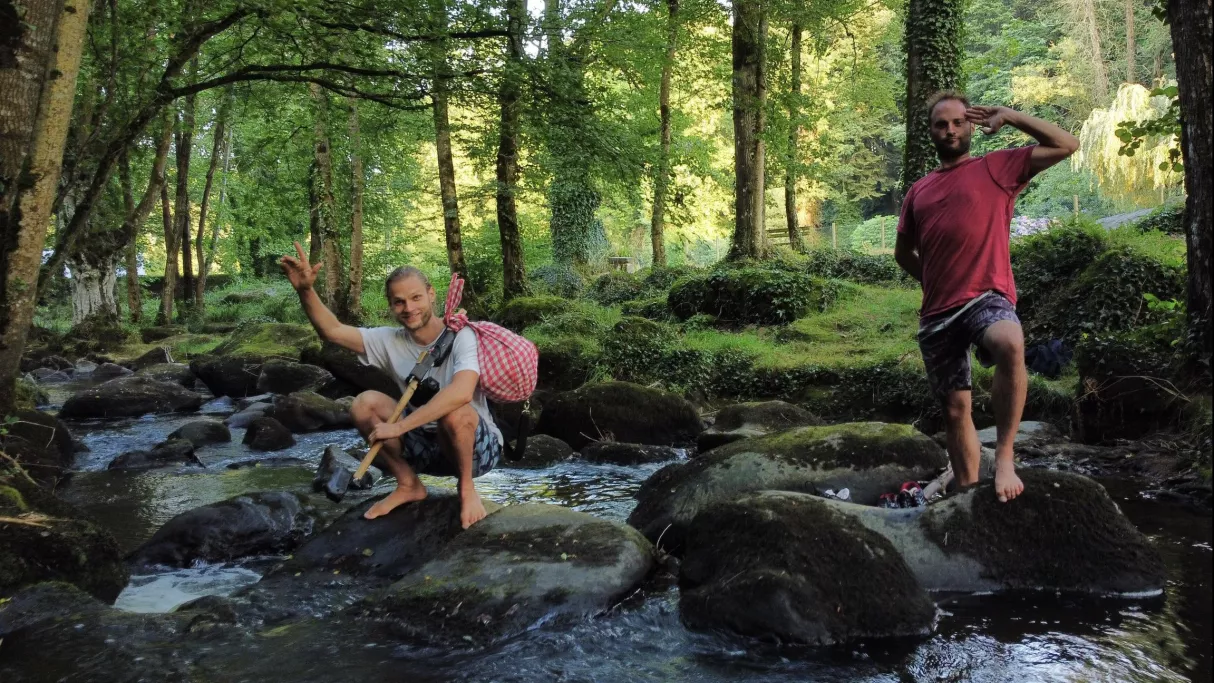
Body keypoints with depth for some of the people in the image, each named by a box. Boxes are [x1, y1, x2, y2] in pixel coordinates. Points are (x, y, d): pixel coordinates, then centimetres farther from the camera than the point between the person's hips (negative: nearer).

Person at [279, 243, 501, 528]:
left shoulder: (461, 336, -20)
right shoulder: (391, 341, -3)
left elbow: (461, 393, -39)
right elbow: (332, 330, -8)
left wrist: (398, 426, -36)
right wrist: (305, 290, -27)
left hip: (478, 448, -5)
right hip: (427, 445, 5)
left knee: (455, 411, -38)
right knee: (365, 402, -14)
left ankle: (466, 487, -9)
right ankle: (409, 485, 3)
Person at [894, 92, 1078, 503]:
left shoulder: (997, 168, 7)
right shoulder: (919, 191, 18)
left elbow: (1066, 145, 0)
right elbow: (903, 252, 28)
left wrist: (1008, 116, 3)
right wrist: (937, 281, 14)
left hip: (987, 297, -4)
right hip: (937, 314, 4)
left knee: (1010, 345, -38)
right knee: (955, 411, 7)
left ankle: (1004, 456, -27)